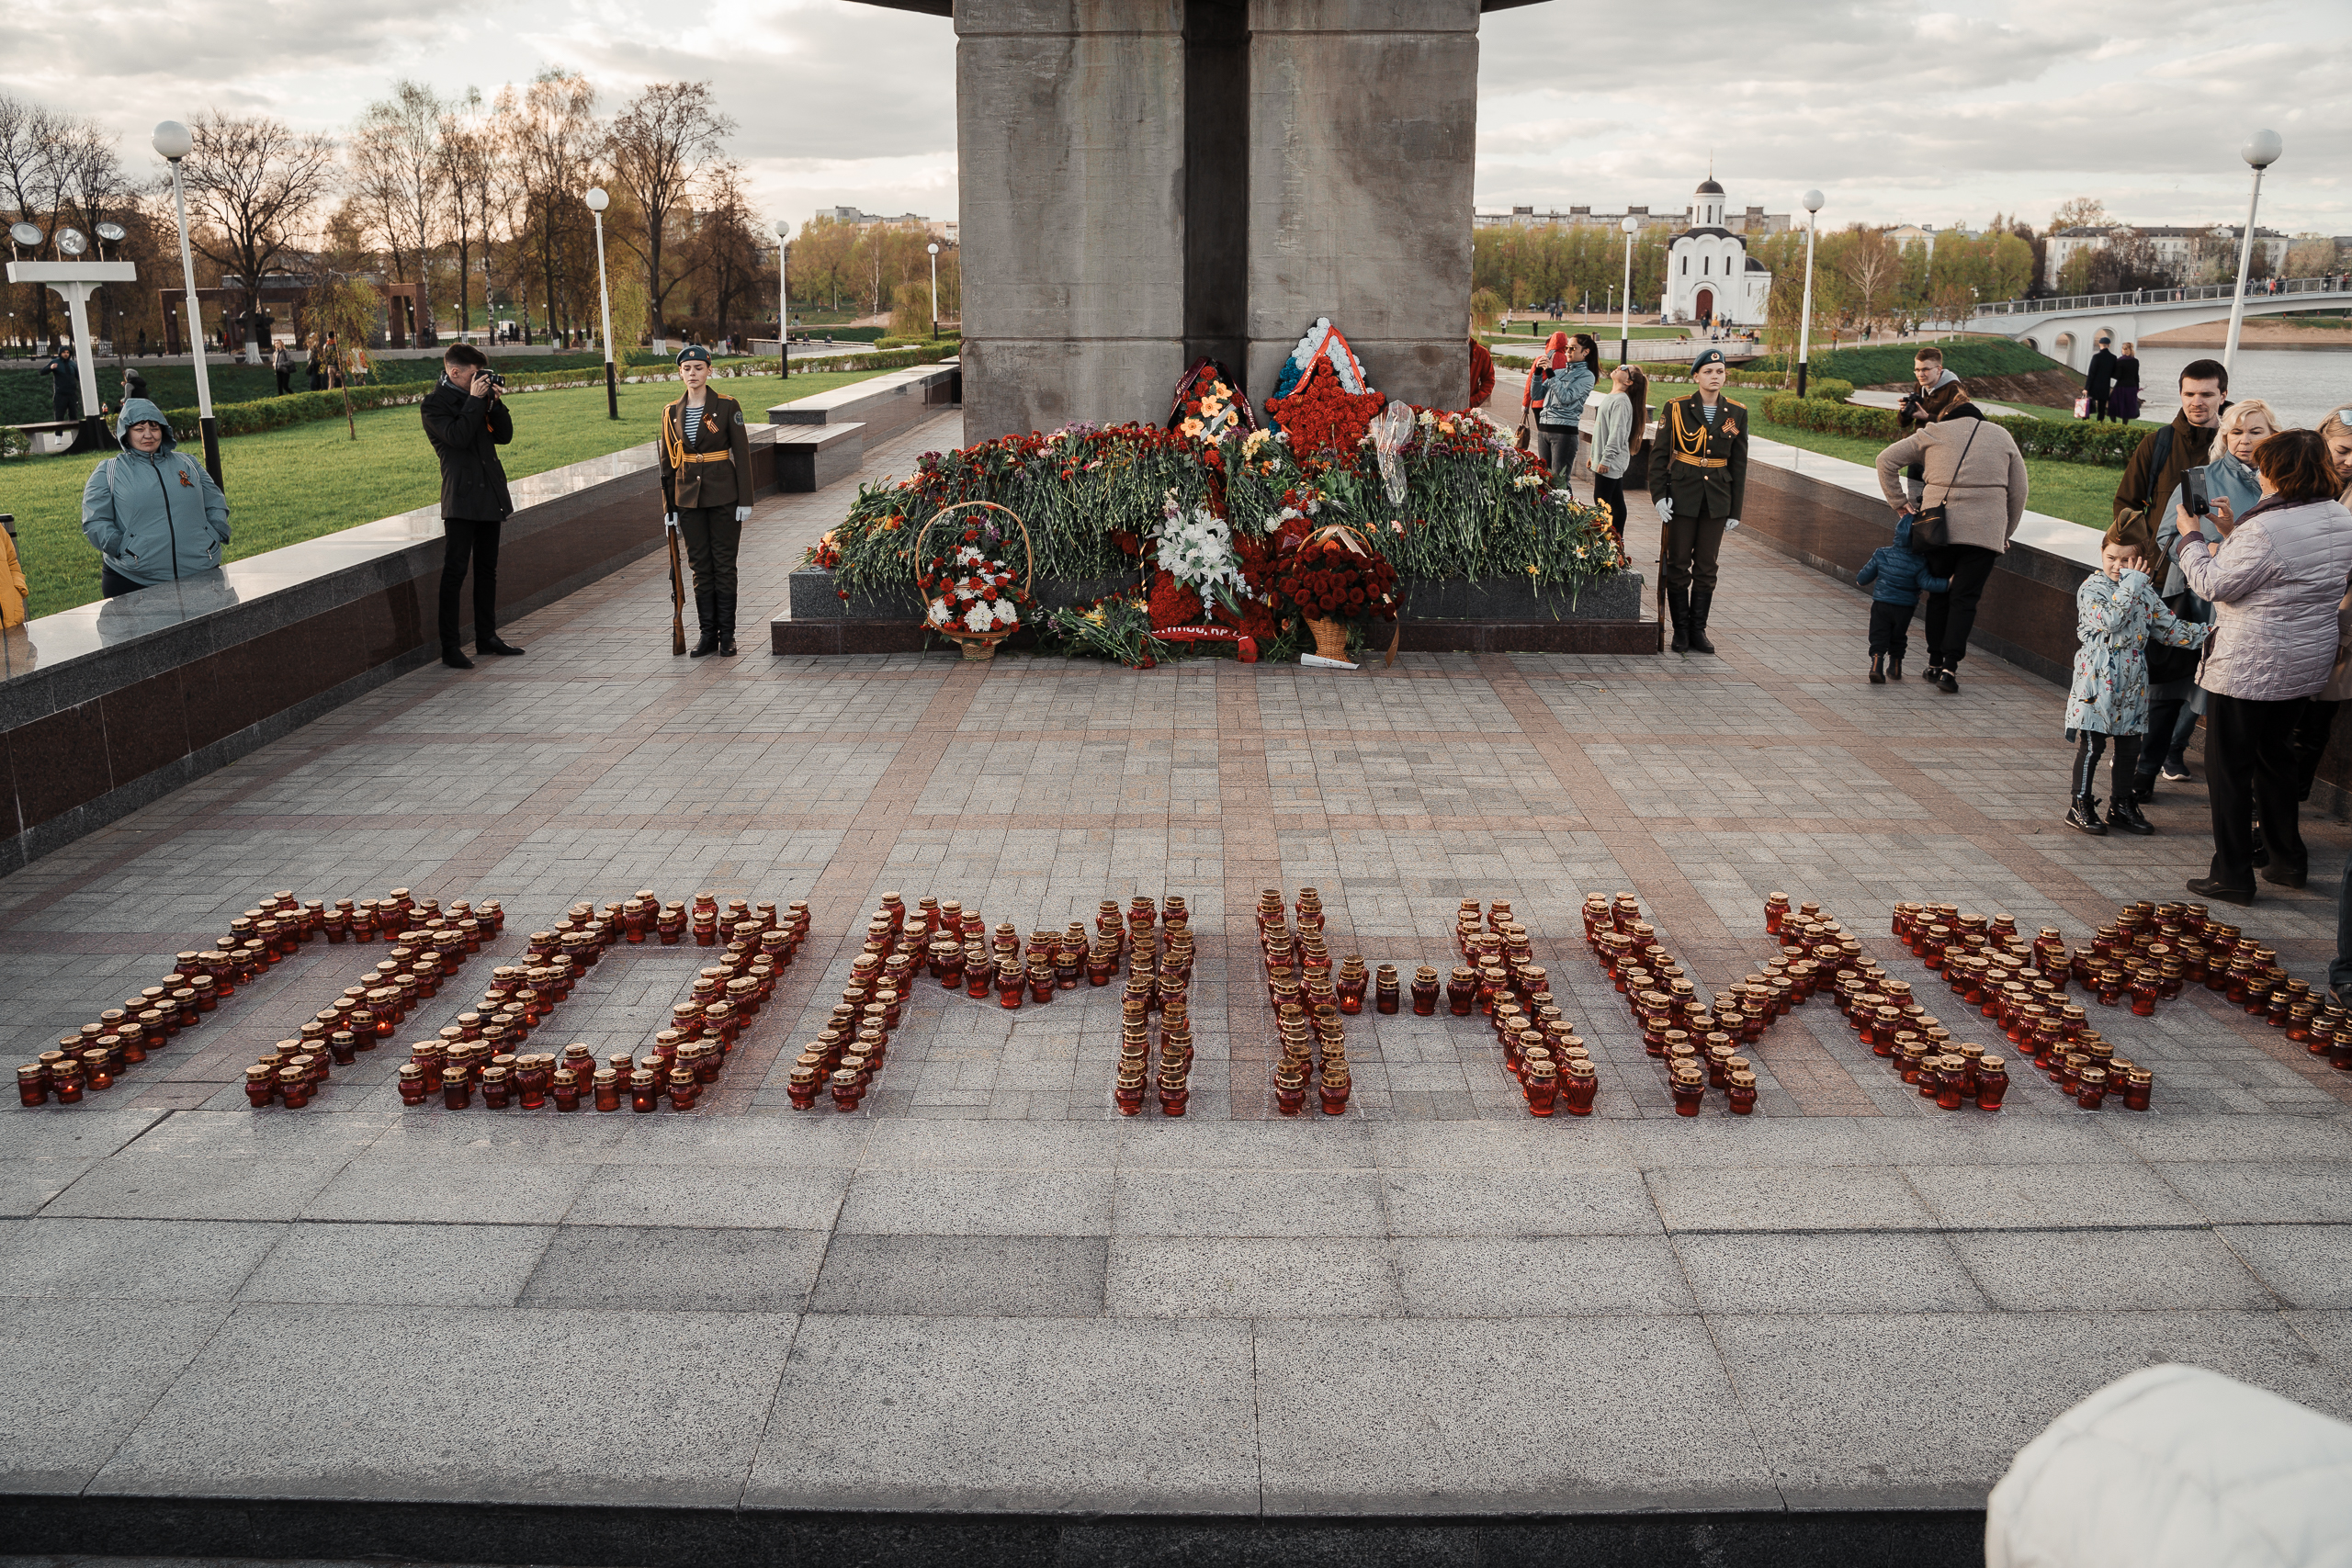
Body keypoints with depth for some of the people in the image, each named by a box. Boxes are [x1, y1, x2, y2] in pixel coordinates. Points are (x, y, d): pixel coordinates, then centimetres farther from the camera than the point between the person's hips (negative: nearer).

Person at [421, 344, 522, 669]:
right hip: (461, 498, -7)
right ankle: (449, 647, -6)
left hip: (490, 495, 7)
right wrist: (475, 400, -14)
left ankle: (486, 636, 23)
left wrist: (495, 402, 0)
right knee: (455, 570, -7)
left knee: (487, 568, 13)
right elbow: (457, 436, -19)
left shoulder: (480, 396, 14)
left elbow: (504, 435, 13)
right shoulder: (435, 402, -5)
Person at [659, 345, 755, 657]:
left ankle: (727, 635, 8)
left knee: (724, 564, 1)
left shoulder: (727, 407, -3)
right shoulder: (672, 413, 6)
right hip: (688, 498, 3)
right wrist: (670, 508, 7)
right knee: (700, 566, 6)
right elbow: (668, 463, 9)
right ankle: (708, 634, 13)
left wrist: (745, 501, -8)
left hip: (723, 496, -3)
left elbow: (742, 454, -3)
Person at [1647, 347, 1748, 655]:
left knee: (1706, 567, 6)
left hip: (1717, 501, 2)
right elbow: (1658, 454, -1)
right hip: (1682, 495, -2)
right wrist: (1659, 495, -10)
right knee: (1678, 565, 2)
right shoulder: (1676, 409, -3)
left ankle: (1698, 630, 14)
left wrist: (1735, 510, 6)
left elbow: (1739, 464, 7)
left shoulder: (1737, 413, 4)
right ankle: (1681, 630, 12)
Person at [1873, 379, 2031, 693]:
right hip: (1985, 531, 0)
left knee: (1939, 594, 14)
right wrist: (2004, 534, 22)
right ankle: (1950, 667, -8)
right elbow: (2018, 493, 14)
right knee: (1965, 597, 2)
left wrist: (1899, 502, 13)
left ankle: (1935, 663, 16)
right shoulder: (2002, 437, 14)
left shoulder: (1934, 433, 10)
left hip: (1939, 526, 0)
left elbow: (1887, 459, 8)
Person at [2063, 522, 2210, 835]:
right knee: (2091, 744, -1)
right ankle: (2080, 805, 9)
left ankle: (2121, 805, 23)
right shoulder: (2091, 589, -9)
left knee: (2129, 745, 11)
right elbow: (2111, 620, -25)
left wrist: (2208, 632, 4)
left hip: (2132, 685, 6)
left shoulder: (2145, 592, 9)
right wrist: (2131, 584, -20)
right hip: (2097, 681, -6)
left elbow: (2170, 628, 14)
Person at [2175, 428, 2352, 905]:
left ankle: (2232, 875, 8)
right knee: (2273, 756, 23)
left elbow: (2214, 583, -17)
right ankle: (2288, 859, 31)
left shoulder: (2265, 529, -24)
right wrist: (2231, 533, 14)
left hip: (2248, 667, -8)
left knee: (2229, 766, 3)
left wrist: (2192, 537, -3)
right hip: (2307, 665, 9)